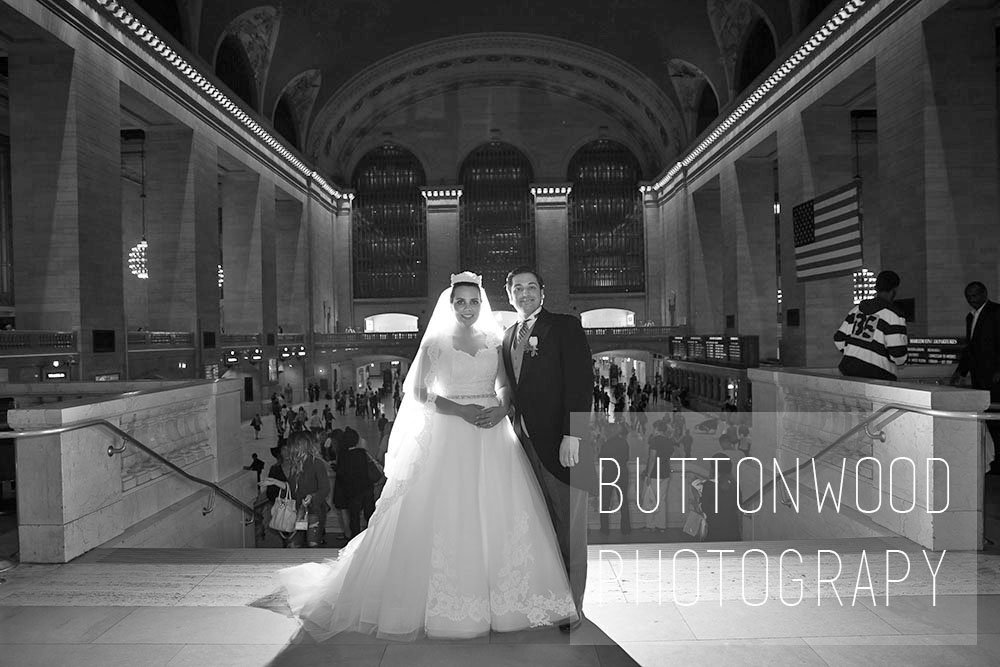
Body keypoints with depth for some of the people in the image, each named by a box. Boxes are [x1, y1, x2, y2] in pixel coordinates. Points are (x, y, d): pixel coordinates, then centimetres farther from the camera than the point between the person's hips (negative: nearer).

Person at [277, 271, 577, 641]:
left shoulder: (493, 340, 10)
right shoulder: (435, 342, 1)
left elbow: (504, 385, 13)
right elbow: (418, 393, -2)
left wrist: (501, 409, -10)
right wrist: (461, 410, -14)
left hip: (494, 437, 3)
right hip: (450, 438, -3)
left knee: (497, 515, 2)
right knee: (449, 517, -3)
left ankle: (502, 601, 17)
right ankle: (454, 607, 11)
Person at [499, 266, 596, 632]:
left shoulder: (565, 327, -2)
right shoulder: (508, 337, 17)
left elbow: (580, 382, -11)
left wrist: (572, 436, -19)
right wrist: (513, 431, 7)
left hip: (560, 443, -5)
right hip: (524, 444, 5)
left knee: (569, 529, 4)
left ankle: (571, 607, 17)